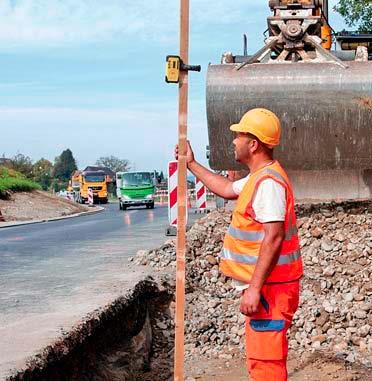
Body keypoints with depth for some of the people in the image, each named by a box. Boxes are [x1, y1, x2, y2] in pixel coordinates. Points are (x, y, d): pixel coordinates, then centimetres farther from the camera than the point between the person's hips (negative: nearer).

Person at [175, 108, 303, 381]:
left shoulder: (268, 181, -20)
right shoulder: (259, 177, 15)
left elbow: (274, 236, -27)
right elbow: (228, 189, 33)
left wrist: (255, 288, -28)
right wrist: (192, 164, 35)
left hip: (269, 288, -11)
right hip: (264, 286, 11)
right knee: (260, 359, 20)